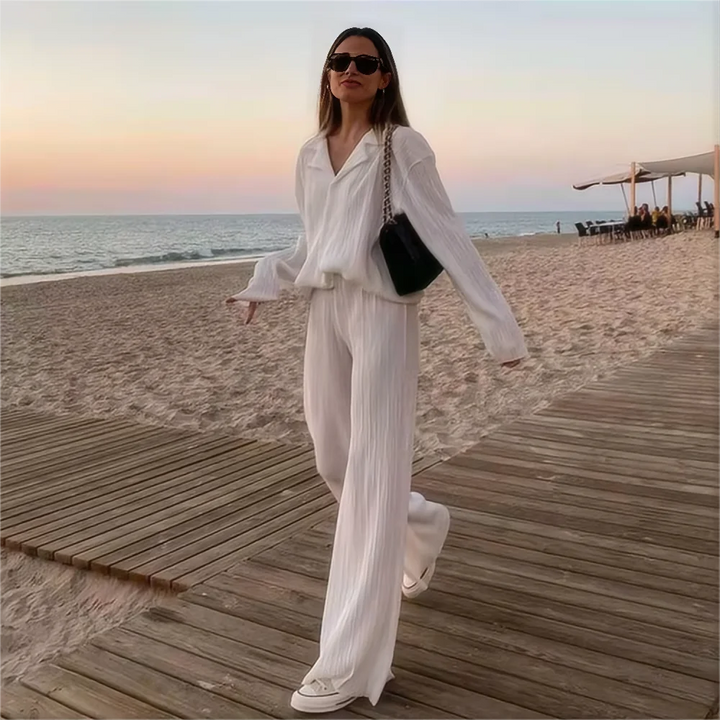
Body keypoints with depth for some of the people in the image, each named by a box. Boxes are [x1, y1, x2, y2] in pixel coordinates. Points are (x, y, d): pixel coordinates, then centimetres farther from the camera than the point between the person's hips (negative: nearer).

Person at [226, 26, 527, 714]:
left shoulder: (403, 146, -2)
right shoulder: (311, 154, 14)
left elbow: (446, 235, -6)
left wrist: (496, 322, -10)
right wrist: (262, 284, 8)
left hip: (382, 311, -6)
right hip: (325, 312, 6)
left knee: (372, 474, -6)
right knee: (334, 462, 12)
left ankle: (349, 662, 0)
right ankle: (424, 524, 44)